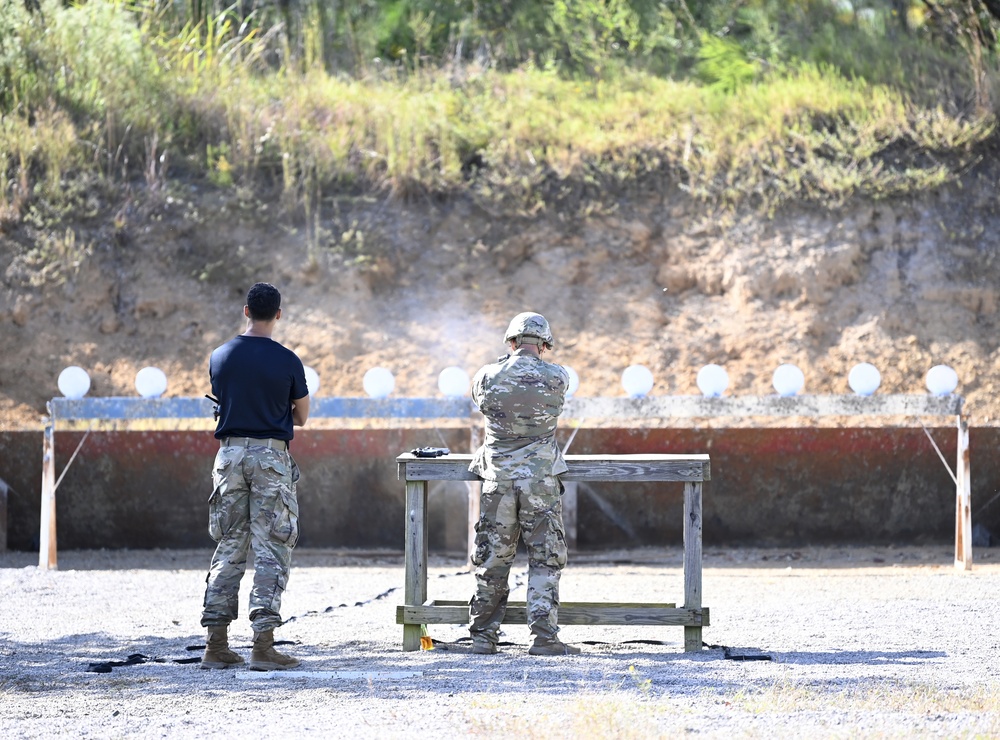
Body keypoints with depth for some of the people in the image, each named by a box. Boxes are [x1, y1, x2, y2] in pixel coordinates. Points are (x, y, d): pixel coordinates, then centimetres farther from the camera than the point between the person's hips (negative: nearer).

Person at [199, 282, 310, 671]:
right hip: (270, 455, -4)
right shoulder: (287, 361, -6)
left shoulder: (220, 358, 4)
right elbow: (301, 417, 6)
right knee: (271, 551, -1)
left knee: (229, 548, 10)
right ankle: (263, 644, -9)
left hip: (229, 452, 4)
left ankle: (216, 643, 7)